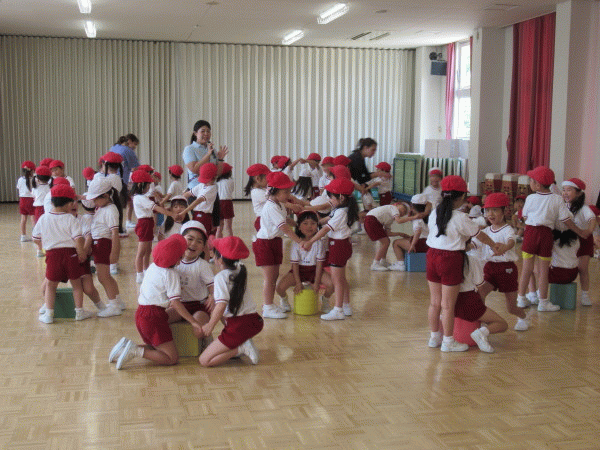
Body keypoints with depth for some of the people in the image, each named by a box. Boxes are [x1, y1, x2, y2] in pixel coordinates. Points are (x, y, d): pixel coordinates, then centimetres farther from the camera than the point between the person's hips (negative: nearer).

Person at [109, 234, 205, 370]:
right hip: (154, 316, -9)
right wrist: (193, 322, -16)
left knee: (155, 348, 24)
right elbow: (175, 303, -17)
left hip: (140, 313, 9)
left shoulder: (152, 267, 12)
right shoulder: (170, 274, -12)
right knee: (172, 358, -7)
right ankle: (136, 351, -18)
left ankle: (126, 345, 5)